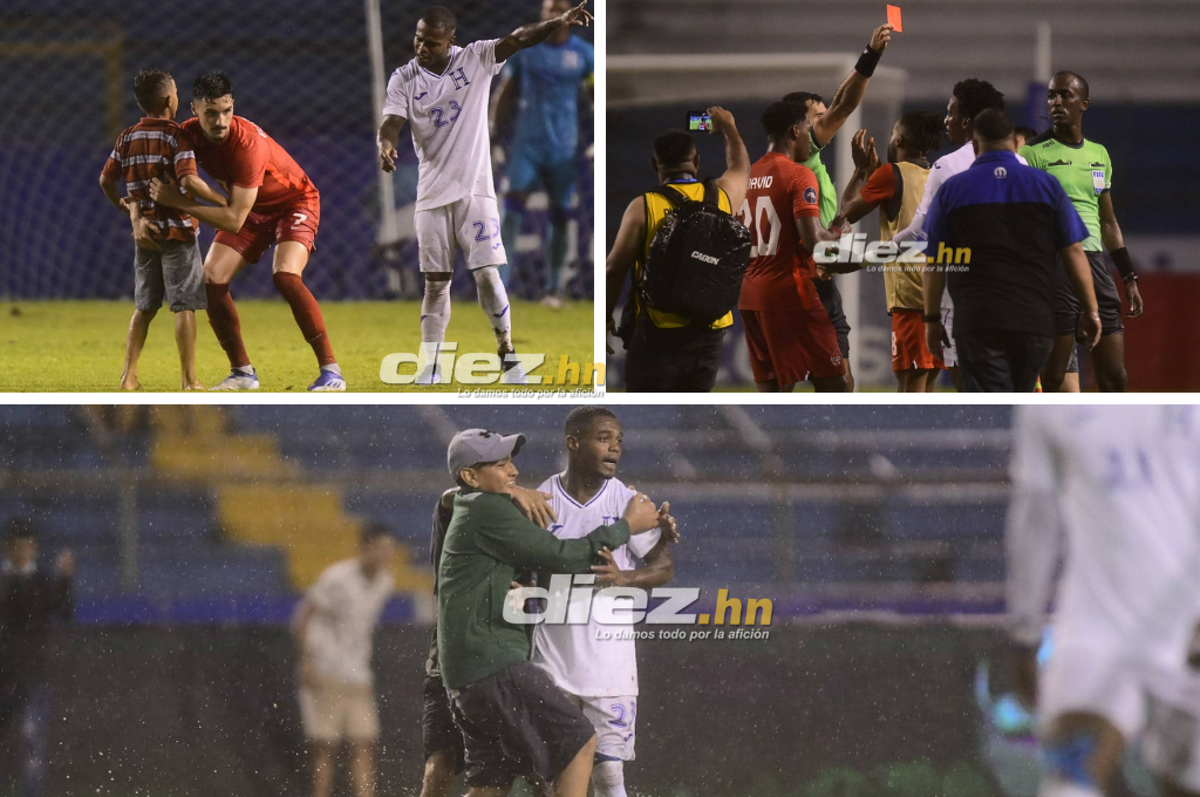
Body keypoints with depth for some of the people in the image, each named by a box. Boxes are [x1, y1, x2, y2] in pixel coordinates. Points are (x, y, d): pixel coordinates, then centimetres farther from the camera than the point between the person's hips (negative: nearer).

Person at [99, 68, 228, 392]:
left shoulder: (127, 137, 6)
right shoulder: (177, 135, -11)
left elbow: (106, 179, 8)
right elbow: (188, 180, -23)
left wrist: (121, 205, 26)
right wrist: (223, 202, -14)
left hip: (144, 230, 6)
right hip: (178, 229, -6)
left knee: (145, 306, 15)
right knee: (185, 305, -2)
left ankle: (129, 375, 11)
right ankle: (189, 380, -4)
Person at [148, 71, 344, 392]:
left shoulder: (248, 144, -36)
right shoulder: (188, 135, -18)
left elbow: (234, 220, -37)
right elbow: (152, 179, -4)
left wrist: (177, 202, -38)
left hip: (294, 202, -7)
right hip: (253, 209, 7)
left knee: (285, 276, -29)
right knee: (211, 278, -8)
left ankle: (330, 371, -23)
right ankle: (242, 373, 5)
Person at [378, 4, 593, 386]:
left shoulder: (476, 59, -4)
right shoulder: (404, 79, 0)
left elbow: (516, 39, -17)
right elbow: (392, 121, -12)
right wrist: (386, 146, -35)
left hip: (475, 189, -2)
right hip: (432, 194, 2)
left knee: (487, 274, -8)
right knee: (436, 283, 4)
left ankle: (508, 355, 4)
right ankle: (430, 366, 9)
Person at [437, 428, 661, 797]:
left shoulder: (464, 515, 23)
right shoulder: (487, 511, -9)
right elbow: (562, 556, -11)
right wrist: (627, 526, -1)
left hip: (465, 675, 10)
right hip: (495, 667, -10)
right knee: (578, 742, -6)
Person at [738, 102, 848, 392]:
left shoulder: (748, 177, 11)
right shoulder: (799, 176, -10)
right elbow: (813, 240, -20)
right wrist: (841, 237, 0)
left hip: (751, 296, 7)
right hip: (792, 294, -7)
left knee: (772, 391, 6)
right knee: (833, 385, 0)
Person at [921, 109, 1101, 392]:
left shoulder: (951, 190, 3)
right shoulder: (1047, 186, 5)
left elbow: (935, 263, 4)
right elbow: (1074, 254, 4)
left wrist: (932, 319, 13)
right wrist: (1090, 311, 11)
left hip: (977, 323, -2)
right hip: (1035, 321, 2)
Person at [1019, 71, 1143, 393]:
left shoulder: (1100, 155, 17)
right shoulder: (1033, 154, -2)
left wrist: (1129, 278, 20)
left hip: (1095, 263, 6)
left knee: (1114, 376, 3)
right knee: (1053, 379, -6)